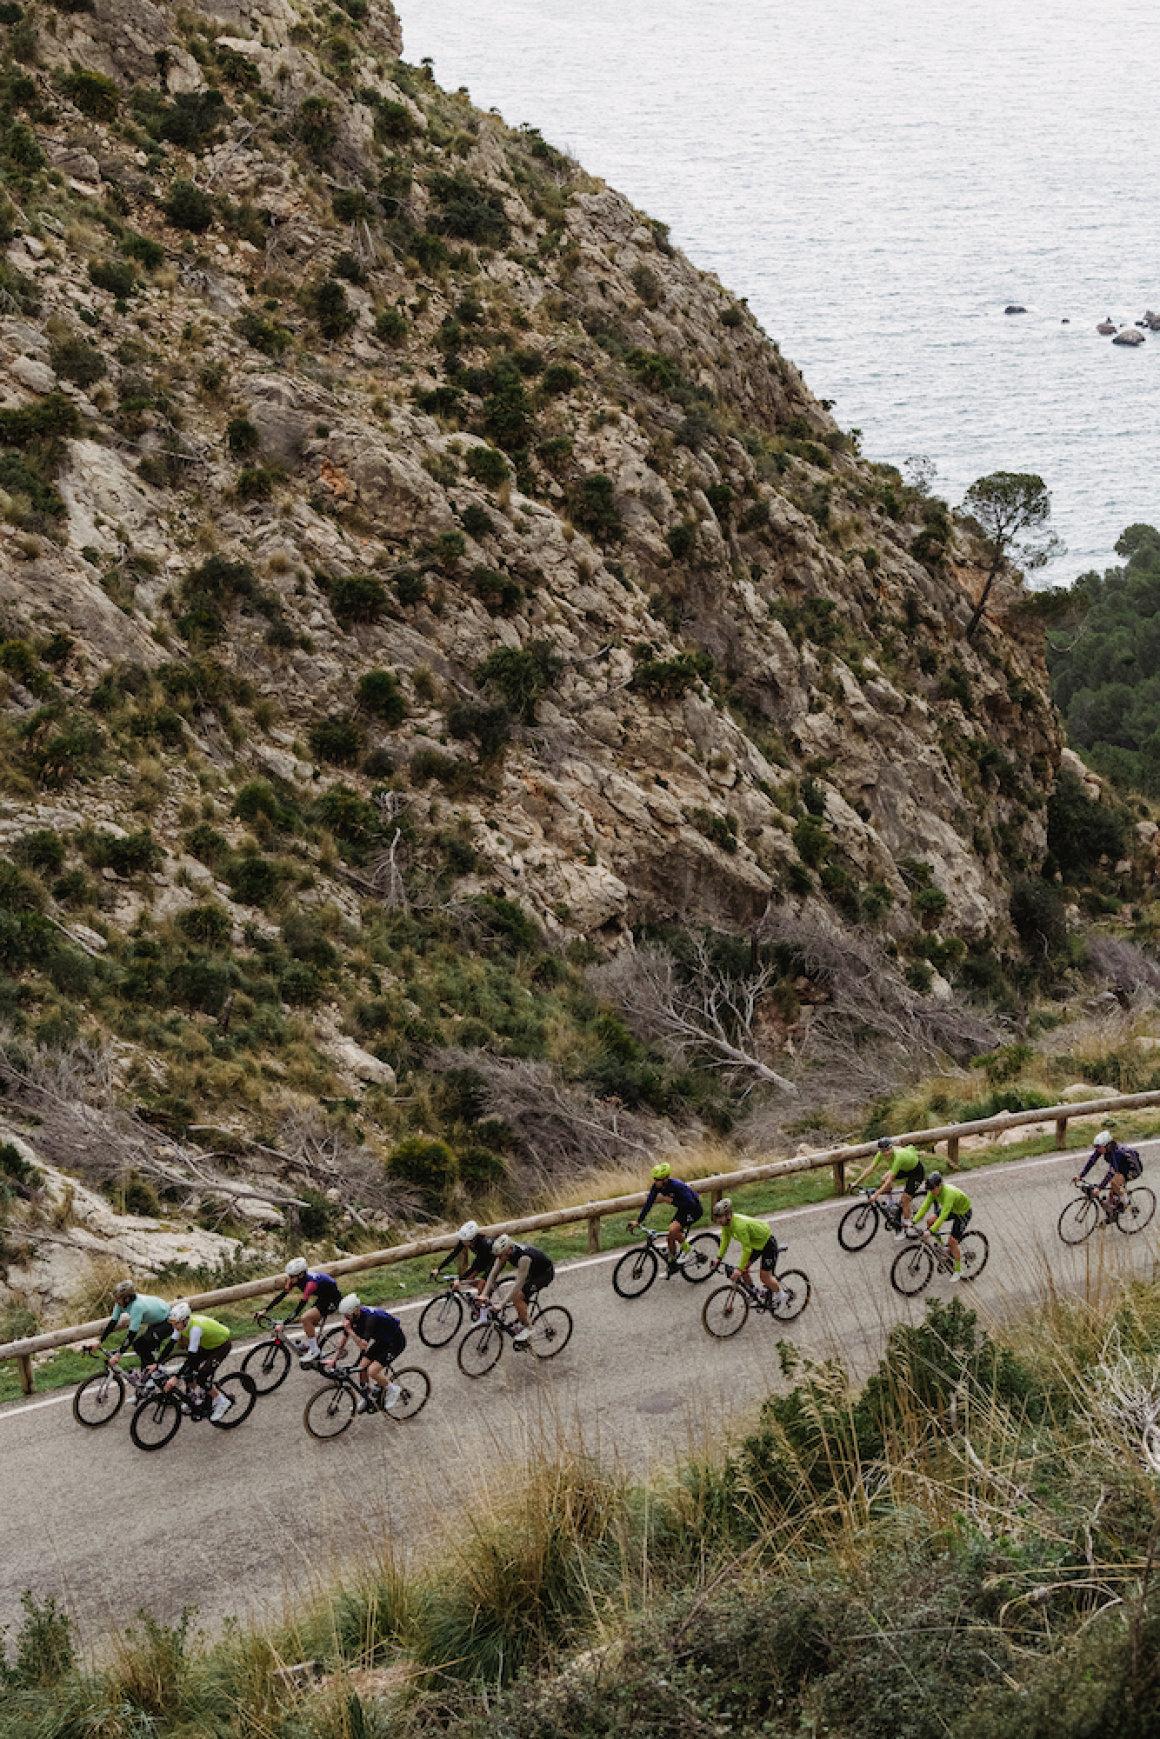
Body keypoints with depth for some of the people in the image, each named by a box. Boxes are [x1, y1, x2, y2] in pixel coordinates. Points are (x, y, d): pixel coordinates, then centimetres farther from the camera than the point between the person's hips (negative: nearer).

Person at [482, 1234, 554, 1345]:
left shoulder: (524, 1257, -39)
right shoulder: (503, 1253, -16)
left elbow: (519, 1284, -40)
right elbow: (493, 1274, -15)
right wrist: (484, 1294, -28)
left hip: (546, 1272, -8)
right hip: (532, 1271, 8)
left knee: (517, 1296, -18)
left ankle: (527, 1329, -7)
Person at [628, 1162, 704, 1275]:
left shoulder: (676, 1186, -33)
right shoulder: (657, 1186, -13)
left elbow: (690, 1204, -35)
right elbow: (649, 1203, -9)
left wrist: (671, 1200, -33)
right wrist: (638, 1221, -14)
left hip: (694, 1209, -8)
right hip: (682, 1209, 8)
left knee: (673, 1229, -27)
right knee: (669, 1238, 7)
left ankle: (685, 1247, -2)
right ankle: (672, 1266, 25)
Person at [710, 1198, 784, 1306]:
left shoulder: (740, 1225, -38)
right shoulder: (726, 1223, -13)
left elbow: (747, 1249, -35)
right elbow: (725, 1239, 2)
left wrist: (740, 1268, -34)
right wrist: (719, 1258, -6)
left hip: (767, 1243, -8)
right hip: (755, 1243, 8)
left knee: (765, 1276, -8)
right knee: (743, 1270, 2)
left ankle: (778, 1293, 17)